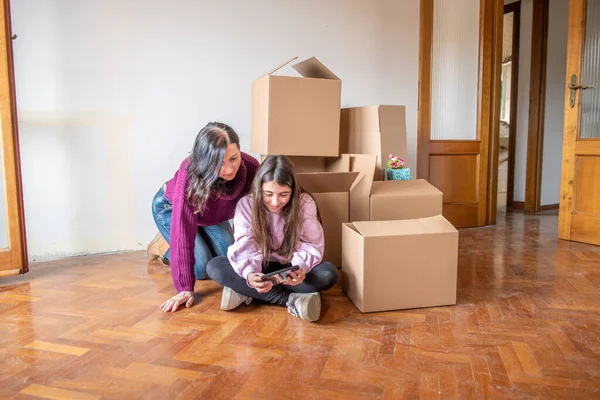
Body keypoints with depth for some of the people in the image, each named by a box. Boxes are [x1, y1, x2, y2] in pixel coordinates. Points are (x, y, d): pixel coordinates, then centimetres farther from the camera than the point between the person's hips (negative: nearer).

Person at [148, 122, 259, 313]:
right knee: (202, 268, -15)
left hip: (211, 214, 4)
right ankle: (163, 246, 13)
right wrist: (185, 288, -45)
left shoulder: (251, 168, -33)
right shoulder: (190, 174, -42)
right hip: (170, 208, -4)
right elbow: (183, 232, -43)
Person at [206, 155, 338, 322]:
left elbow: (311, 246, -15)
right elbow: (246, 248, -22)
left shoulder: (305, 203, -16)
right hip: (260, 268, 1)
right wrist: (249, 274, -45)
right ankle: (292, 299, -30)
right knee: (214, 266, -26)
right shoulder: (246, 204, -15)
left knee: (329, 273, -31)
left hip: (291, 268, 0)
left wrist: (301, 269, -39)